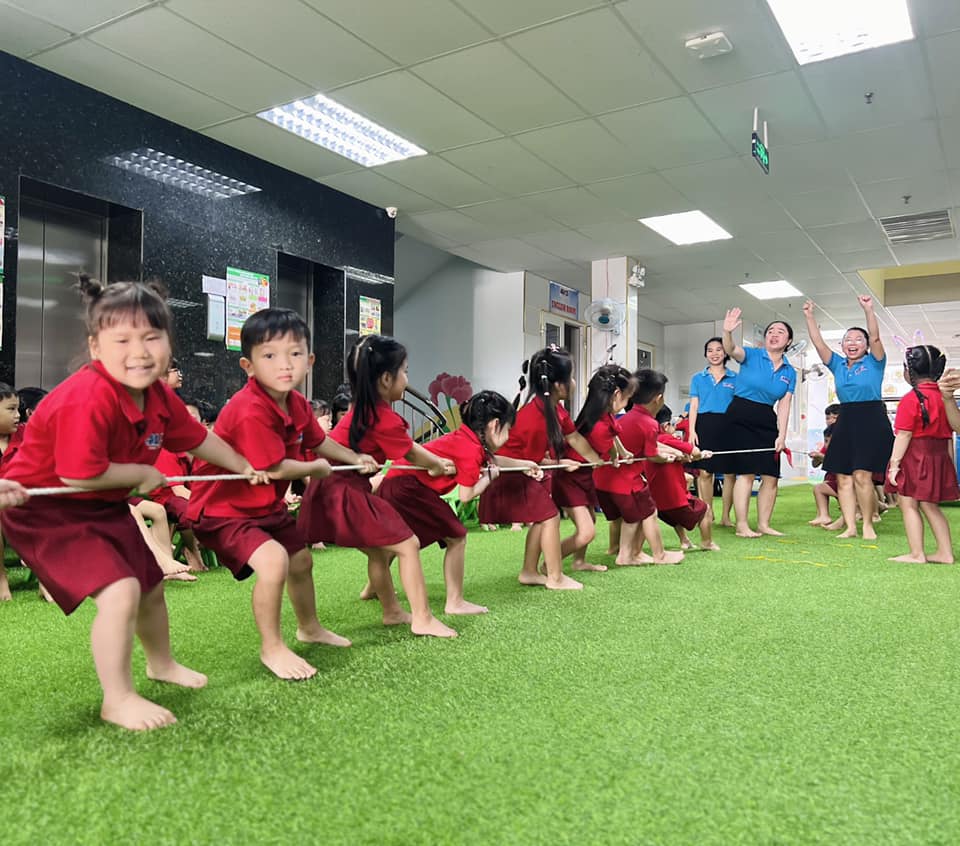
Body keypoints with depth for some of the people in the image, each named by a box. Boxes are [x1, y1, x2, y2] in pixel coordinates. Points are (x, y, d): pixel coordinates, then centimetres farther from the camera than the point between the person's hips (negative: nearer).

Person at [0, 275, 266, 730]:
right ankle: (117, 700, -1)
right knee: (121, 590, -22)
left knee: (151, 585, 20)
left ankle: (161, 664, 48)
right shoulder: (88, 398, -33)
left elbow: (198, 439, 10)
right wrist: (143, 474, -19)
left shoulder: (159, 397, -7)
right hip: (46, 508, -9)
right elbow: (79, 475, -34)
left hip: (104, 506, 9)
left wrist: (244, 467, 19)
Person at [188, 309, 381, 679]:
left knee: (301, 559, 23)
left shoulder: (298, 405, -4)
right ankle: (272, 648, -8)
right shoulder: (251, 411, -33)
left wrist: (355, 459, 17)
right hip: (223, 507, -9)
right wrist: (317, 468, -15)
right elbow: (275, 468, -31)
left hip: (266, 505, 10)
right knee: (274, 561, -30)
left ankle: (309, 627, 50)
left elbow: (318, 441, 15)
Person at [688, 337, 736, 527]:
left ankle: (725, 516, 5)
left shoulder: (734, 378, 10)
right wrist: (692, 430, -2)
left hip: (727, 425, 0)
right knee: (705, 472, -2)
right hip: (705, 424, 0)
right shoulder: (698, 378, 12)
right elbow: (694, 406, 9)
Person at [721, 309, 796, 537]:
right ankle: (742, 525, -3)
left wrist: (782, 434, -4)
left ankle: (764, 524, 16)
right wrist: (728, 332, -45)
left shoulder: (789, 372, 9)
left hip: (767, 420, 5)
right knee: (746, 473, -9)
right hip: (741, 417, -5)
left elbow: (783, 405, 6)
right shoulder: (752, 355, -3)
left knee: (771, 476, 4)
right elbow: (731, 350, -24)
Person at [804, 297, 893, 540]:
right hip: (846, 422, 5)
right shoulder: (838, 365, 14)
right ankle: (850, 526, 7)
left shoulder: (874, 362, 4)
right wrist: (809, 317, -4)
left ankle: (868, 524, 2)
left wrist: (868, 310, -23)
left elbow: (875, 338, -12)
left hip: (872, 421, -5)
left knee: (862, 476, -12)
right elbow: (819, 343, 5)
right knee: (843, 478, 1)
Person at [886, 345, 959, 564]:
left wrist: (894, 463, -15)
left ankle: (917, 554, 2)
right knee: (930, 506, 15)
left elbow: (904, 435, -17)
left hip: (915, 458, -8)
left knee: (909, 505, 1)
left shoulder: (911, 400, -15)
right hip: (938, 457, 8)